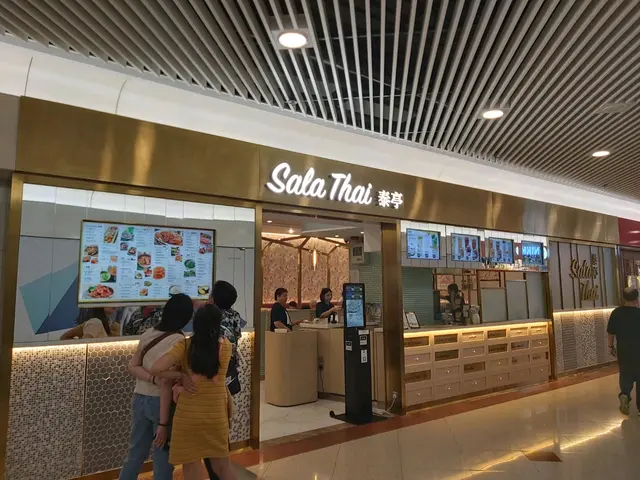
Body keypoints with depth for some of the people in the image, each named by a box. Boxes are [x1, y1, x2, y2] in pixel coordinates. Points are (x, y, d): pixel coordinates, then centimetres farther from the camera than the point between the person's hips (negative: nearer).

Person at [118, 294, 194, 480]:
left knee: (135, 452, 20)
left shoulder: (148, 334, 4)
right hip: (159, 402, -6)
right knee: (163, 457, 8)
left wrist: (154, 379, -14)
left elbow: (132, 366, 0)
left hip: (139, 398, 7)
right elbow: (167, 381, -22)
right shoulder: (178, 341, -17)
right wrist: (163, 422, -19)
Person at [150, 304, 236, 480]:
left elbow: (156, 369, -20)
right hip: (217, 414, 2)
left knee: (191, 466, 15)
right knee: (222, 463, 22)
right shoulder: (226, 346, -6)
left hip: (188, 414, -1)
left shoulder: (184, 346, -12)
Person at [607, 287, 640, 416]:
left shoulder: (616, 312, -6)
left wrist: (611, 346, 13)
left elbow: (611, 332, 0)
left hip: (623, 351, 2)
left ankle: (624, 394, -8)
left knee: (625, 375, 17)